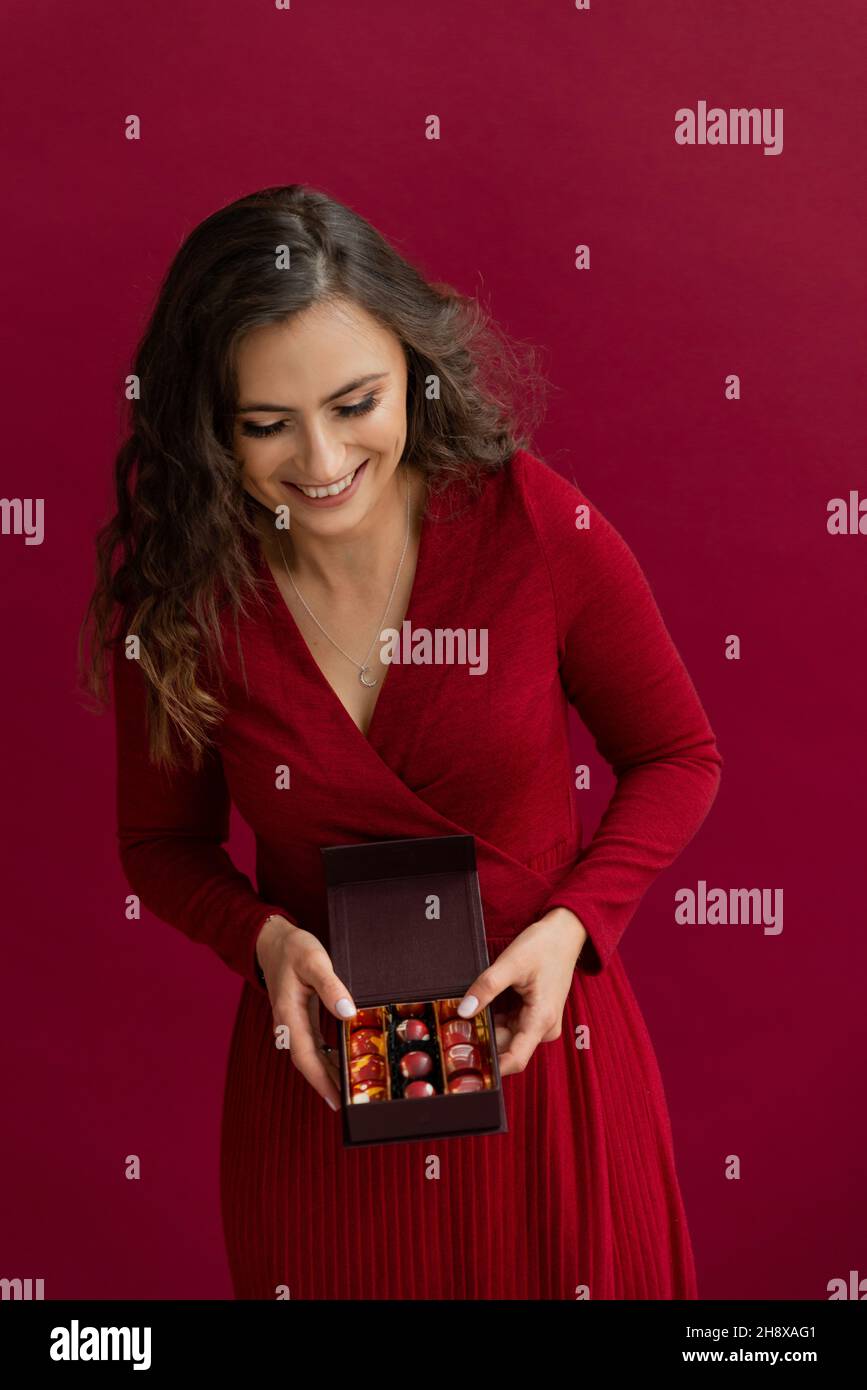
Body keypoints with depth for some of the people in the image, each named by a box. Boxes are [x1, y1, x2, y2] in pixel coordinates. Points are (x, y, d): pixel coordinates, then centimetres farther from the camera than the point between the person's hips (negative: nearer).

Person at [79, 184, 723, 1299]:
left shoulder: (540, 526, -18)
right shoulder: (176, 594, -12)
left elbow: (678, 757, -4)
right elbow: (164, 842, 3)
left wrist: (573, 925, -18)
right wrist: (265, 939, -17)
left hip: (538, 1038, -1)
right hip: (317, 1071, 1)